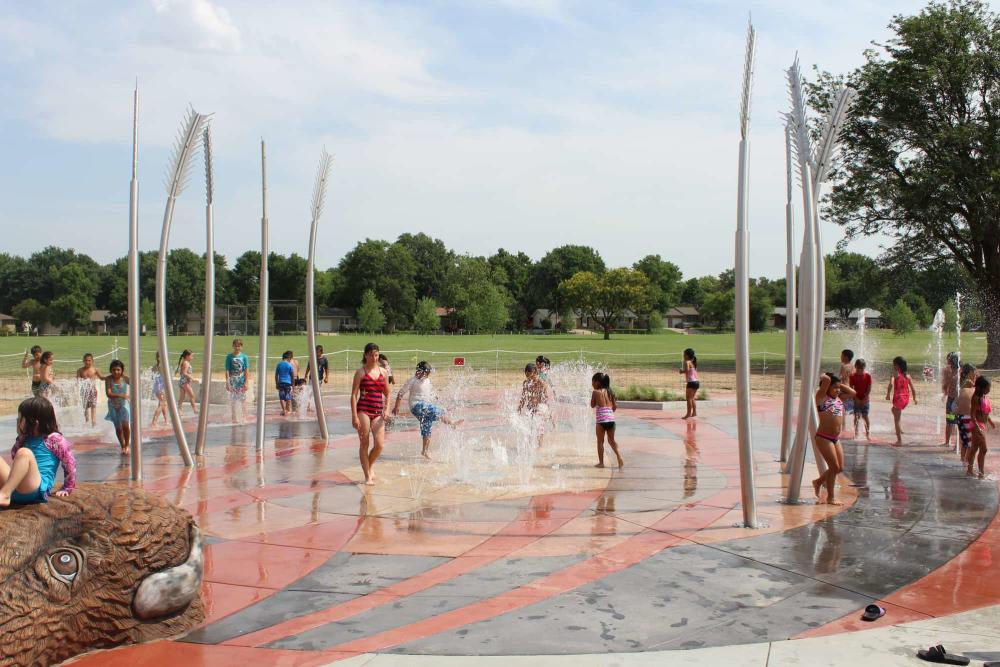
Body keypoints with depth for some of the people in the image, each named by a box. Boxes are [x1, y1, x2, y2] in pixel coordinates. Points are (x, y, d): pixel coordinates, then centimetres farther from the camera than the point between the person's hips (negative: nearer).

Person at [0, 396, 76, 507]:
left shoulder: (54, 439, -1)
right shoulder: (27, 438, 20)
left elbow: (70, 464, 2)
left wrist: (67, 488, 6)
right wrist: (20, 438, 14)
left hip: (37, 489, -7)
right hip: (14, 485, 7)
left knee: (25, 453, -31)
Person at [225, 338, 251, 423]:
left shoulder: (244, 357, 2)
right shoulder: (229, 357, 1)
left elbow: (247, 371, 0)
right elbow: (227, 371, -1)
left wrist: (246, 382, -7)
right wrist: (227, 382, -7)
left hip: (242, 381, 0)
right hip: (233, 381, 0)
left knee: (243, 401, 0)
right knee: (232, 401, 4)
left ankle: (244, 418, 5)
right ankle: (233, 418, 12)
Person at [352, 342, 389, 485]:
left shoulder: (383, 372, 11)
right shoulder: (361, 372, 0)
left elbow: (387, 393, 18)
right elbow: (354, 394, -3)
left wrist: (386, 410, 2)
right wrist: (354, 416, -11)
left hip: (378, 412, 3)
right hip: (363, 410, -3)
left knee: (379, 444, -5)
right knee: (364, 444, 1)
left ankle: (370, 464, 25)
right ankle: (368, 476, 10)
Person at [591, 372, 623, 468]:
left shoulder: (595, 392, -2)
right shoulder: (610, 392, 13)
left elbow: (592, 405, 6)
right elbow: (615, 406, 15)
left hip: (601, 420, -5)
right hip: (611, 419, 5)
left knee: (600, 441, 7)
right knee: (611, 440, 17)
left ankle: (601, 462, 9)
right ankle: (619, 457, 0)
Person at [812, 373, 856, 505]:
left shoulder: (839, 398, 12)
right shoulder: (822, 398, -9)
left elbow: (853, 393, 15)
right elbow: (826, 379, -22)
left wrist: (840, 386, 11)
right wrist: (822, 377, -1)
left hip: (836, 439, 8)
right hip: (824, 438, -8)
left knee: (839, 468, 12)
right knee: (834, 467, -5)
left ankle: (818, 482, 34)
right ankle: (830, 497, 9)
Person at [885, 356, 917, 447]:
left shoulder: (895, 374, -9)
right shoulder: (907, 375, 6)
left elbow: (891, 384, -27)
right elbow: (913, 389, 8)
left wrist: (888, 394, -18)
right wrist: (914, 399, 20)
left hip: (898, 398, -6)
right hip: (906, 399, 6)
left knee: (896, 420, 4)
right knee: (894, 409, 35)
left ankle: (899, 440, 4)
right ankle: (899, 429, 28)